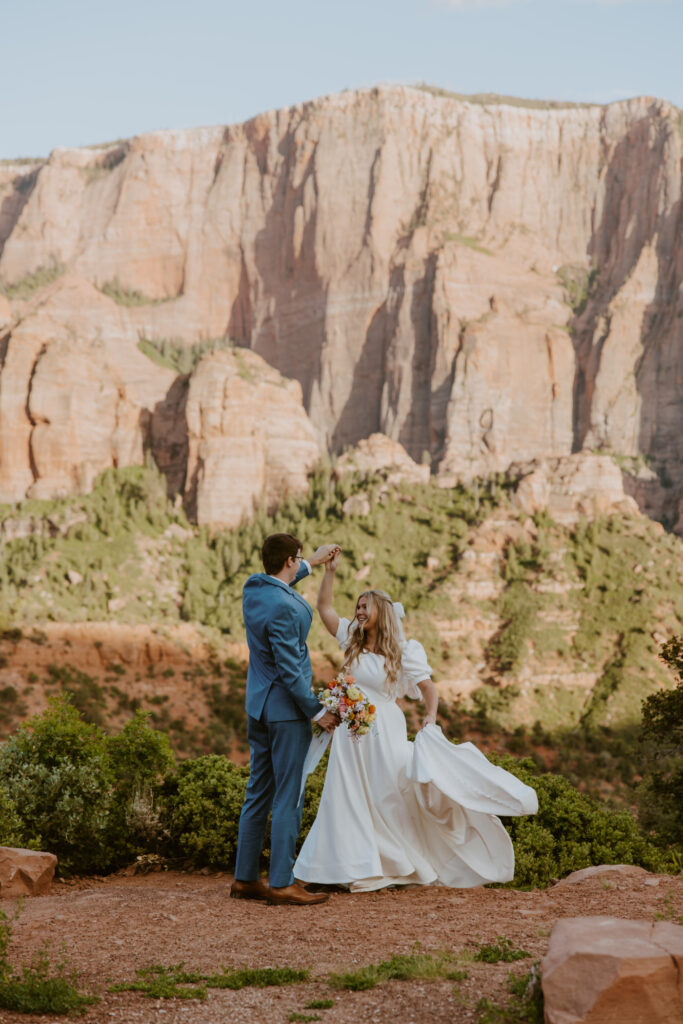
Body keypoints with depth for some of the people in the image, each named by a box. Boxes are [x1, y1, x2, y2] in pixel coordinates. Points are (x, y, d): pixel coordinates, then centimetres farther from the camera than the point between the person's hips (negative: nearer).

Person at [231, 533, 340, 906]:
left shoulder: (253, 586, 4)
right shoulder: (282, 608, -22)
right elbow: (289, 669, -21)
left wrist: (312, 562, 38)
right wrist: (317, 711, -13)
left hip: (259, 706, 9)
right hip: (286, 708, -9)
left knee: (258, 794, 14)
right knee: (288, 798, -3)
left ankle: (245, 878, 19)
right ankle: (281, 883, 0)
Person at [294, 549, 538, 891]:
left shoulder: (402, 651, -4)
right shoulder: (352, 640, 5)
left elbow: (427, 687, -3)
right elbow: (324, 607, 4)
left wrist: (430, 717, -19)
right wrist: (330, 571, -4)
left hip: (384, 732, -4)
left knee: (392, 794, 0)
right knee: (352, 799, 5)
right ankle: (360, 869, 13)